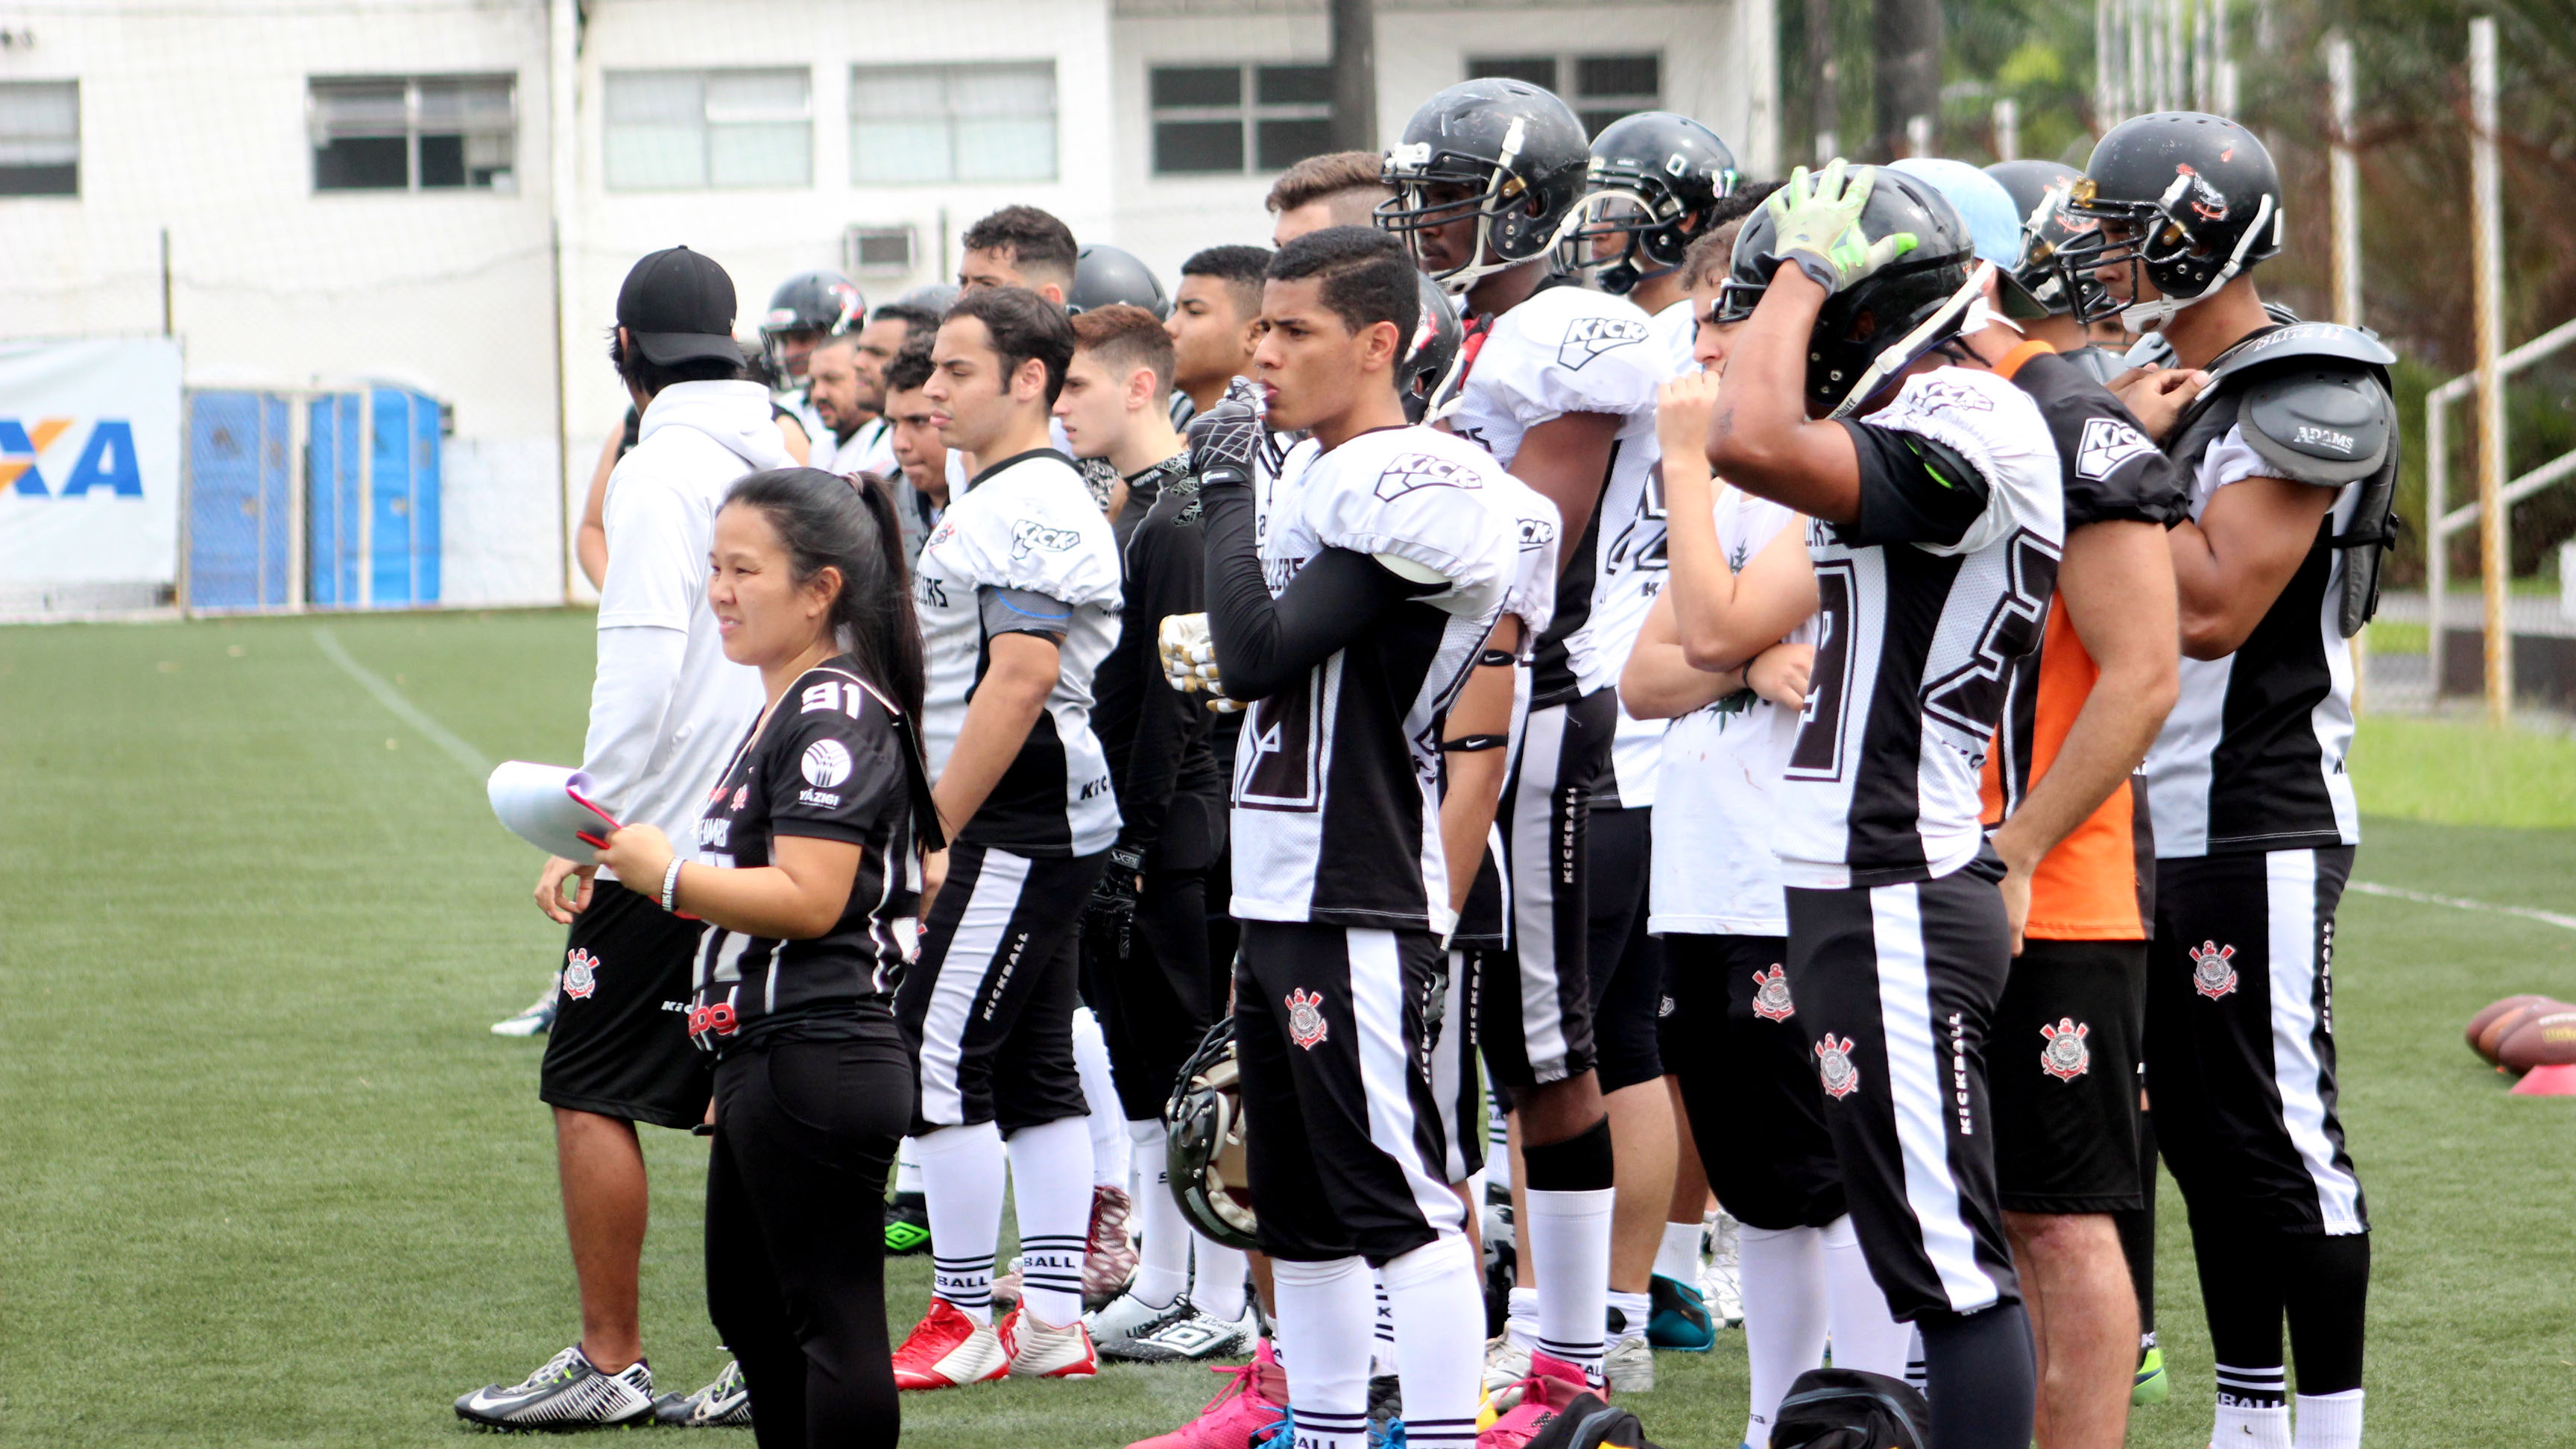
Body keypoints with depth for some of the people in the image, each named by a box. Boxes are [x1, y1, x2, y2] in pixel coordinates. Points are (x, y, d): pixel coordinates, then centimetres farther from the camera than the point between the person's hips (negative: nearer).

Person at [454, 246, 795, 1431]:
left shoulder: (660, 472, -12)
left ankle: (607, 1364, 0)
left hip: (665, 836, -7)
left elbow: (642, 667, -18)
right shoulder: (789, 465, 10)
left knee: (589, 1091, 0)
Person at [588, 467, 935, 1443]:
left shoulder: (834, 716, -16)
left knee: (833, 1321, -7)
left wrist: (665, 875, -18)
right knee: (745, 1303, 20)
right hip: (767, 1061, 11)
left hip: (816, 1068, -11)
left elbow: (807, 900, -25)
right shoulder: (790, 708, 17)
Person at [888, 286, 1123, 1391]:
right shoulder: (991, 500, 18)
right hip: (1044, 833, 11)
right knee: (1034, 1072, 10)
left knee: (936, 1061, -7)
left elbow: (1018, 685, -23)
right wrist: (937, 830, 21)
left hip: (1019, 831, -11)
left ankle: (962, 1322, -2)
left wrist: (935, 837, -21)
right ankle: (1053, 1322, 12)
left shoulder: (1033, 510, -16)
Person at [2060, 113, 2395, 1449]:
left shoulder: (2306, 404, -13)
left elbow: (2211, 610, -20)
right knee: (2199, 1134, 12)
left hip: (2259, 824, -9)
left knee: (2279, 1133, -6)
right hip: (2163, 822, 9)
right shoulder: (2169, 391, 14)